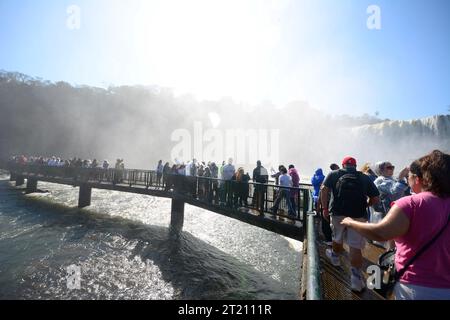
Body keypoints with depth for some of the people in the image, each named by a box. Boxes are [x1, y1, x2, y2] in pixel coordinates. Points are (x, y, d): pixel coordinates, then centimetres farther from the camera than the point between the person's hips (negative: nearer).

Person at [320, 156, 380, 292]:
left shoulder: (334, 174, 7)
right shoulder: (365, 178, 9)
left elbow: (324, 189, -4)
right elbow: (375, 198, 9)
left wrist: (325, 208, 1)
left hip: (337, 212, 1)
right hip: (358, 215, 0)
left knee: (337, 238, 23)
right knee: (355, 246, 3)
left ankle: (335, 257, 47)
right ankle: (356, 278, 3)